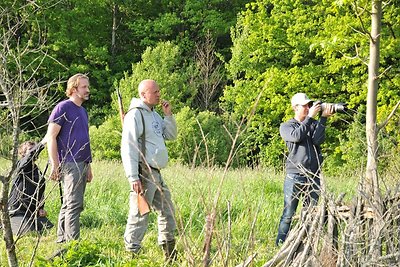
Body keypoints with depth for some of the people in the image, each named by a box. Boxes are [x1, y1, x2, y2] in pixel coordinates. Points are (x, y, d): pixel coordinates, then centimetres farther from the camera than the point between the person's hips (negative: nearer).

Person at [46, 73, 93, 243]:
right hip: (69, 164, -9)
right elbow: (51, 137, -11)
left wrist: (88, 166, 22)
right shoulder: (63, 108, -7)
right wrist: (55, 165, -17)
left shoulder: (83, 111, 20)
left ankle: (62, 240, 18)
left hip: (81, 164, 9)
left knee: (68, 204, 12)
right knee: (74, 204, -12)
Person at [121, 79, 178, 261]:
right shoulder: (135, 115, -12)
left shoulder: (154, 114, 16)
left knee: (167, 211, 18)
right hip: (143, 173, -10)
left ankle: (170, 255, 29)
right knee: (139, 215, -9)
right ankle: (131, 253, -5)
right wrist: (133, 178, -23)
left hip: (156, 173, 10)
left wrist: (168, 115, 5)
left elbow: (171, 135, 21)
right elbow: (128, 148, -18)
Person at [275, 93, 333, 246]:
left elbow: (318, 140, -4)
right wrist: (310, 117, -12)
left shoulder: (314, 124, 14)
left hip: (314, 177, 3)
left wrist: (323, 118, -11)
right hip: (295, 176, -3)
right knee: (288, 214, -3)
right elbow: (296, 136, -13)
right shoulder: (286, 126, 8)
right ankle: (280, 245, 2)